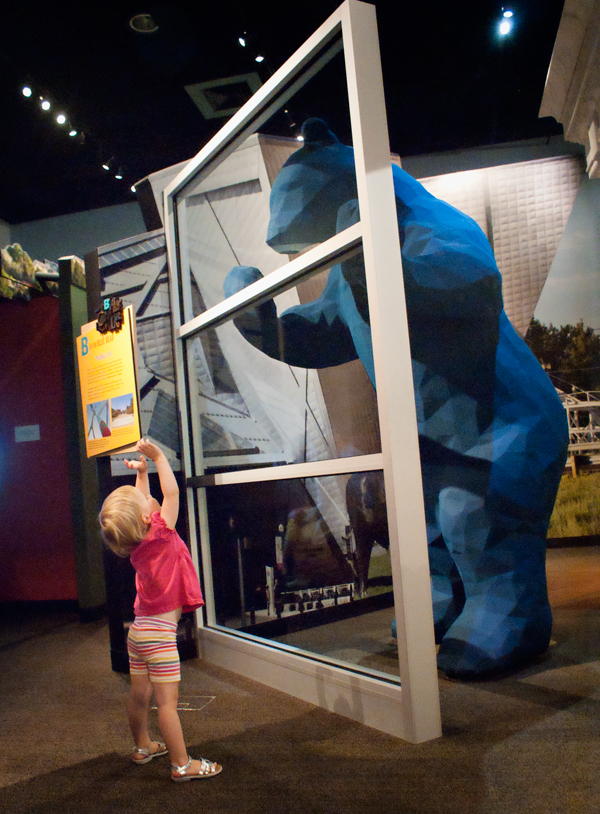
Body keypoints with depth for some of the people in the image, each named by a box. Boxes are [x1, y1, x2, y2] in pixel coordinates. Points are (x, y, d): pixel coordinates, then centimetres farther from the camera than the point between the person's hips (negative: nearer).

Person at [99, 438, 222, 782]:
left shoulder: (135, 542, 3)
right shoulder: (160, 535, -17)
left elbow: (142, 503, 19)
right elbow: (172, 492, -15)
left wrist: (141, 473, 18)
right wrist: (159, 457, -8)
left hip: (139, 629, 8)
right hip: (160, 633, -8)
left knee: (140, 695, 20)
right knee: (168, 701, -3)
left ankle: (143, 746, 36)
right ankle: (182, 764, 4)